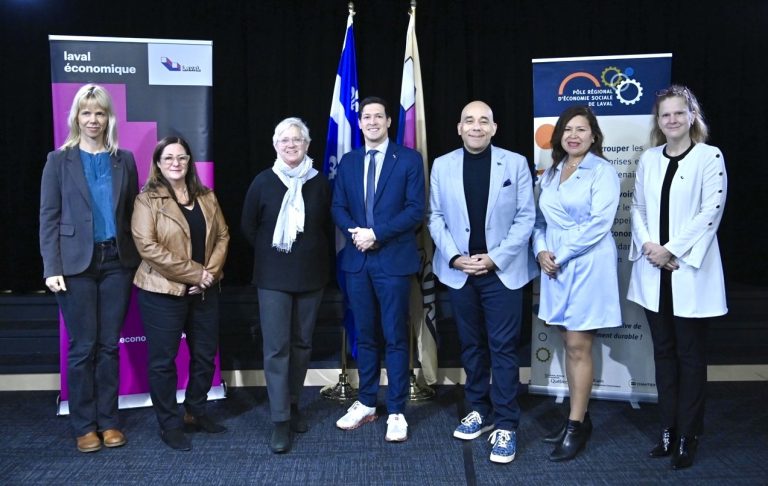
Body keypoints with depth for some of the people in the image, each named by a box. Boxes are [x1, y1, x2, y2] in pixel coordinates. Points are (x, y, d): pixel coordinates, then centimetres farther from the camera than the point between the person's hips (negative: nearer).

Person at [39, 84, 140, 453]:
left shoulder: (124, 160, 9)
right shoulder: (59, 160, 3)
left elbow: (132, 213, 8)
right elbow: (48, 216, -1)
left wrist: (137, 259, 0)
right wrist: (52, 267, -9)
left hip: (117, 262, 2)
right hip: (76, 264, -2)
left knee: (109, 345, 7)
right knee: (82, 347, 3)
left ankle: (108, 421, 18)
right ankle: (84, 426, 15)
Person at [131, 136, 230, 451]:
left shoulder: (206, 197, 9)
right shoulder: (147, 200, -7)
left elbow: (222, 236, 8)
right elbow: (147, 246, -16)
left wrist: (210, 272, -9)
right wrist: (193, 273, -18)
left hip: (205, 291, 5)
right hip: (163, 292, -5)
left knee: (205, 354, 13)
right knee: (163, 360, 3)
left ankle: (195, 412, 31)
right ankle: (170, 424, 17)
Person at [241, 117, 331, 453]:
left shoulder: (319, 182, 0)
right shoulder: (263, 181, -2)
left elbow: (328, 226, 11)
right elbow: (248, 227, 7)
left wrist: (314, 255, 6)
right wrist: (270, 254, 7)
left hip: (311, 275, 2)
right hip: (273, 277, -2)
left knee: (302, 343, 11)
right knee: (276, 347, -5)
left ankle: (292, 404, 28)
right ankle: (280, 420, 0)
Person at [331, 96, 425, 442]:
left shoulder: (409, 159, -1)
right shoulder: (348, 162, 13)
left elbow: (415, 210, -8)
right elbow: (338, 207, 9)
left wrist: (376, 233, -16)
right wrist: (354, 232, -11)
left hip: (393, 258, -4)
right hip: (357, 260, 4)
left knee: (395, 337, 1)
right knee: (364, 335, 12)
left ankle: (396, 411, 11)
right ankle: (366, 403, 25)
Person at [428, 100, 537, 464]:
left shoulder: (516, 163, 0)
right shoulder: (442, 166, 5)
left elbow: (525, 217, -3)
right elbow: (436, 217, 4)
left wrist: (496, 258, -12)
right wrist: (454, 257, -9)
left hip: (503, 270, -2)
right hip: (459, 270, 2)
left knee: (503, 348, -1)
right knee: (471, 345, 13)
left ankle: (505, 424, 8)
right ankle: (479, 411, 28)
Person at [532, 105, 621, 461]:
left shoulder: (602, 171, -6)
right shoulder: (550, 173, 13)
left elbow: (599, 222, -15)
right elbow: (540, 219, 14)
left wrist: (561, 255, -14)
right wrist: (541, 250, -5)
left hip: (587, 266, -6)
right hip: (555, 267, 6)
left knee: (579, 347, -3)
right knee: (570, 344, 11)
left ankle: (576, 426, 7)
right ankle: (579, 416, 21)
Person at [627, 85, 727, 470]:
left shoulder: (710, 157, -4)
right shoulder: (648, 158, 10)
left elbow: (711, 211, -11)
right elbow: (638, 207, 10)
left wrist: (671, 250, -14)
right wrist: (647, 245, -7)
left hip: (689, 270, -4)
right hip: (653, 270, 5)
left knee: (690, 355, 4)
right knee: (663, 351, 10)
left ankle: (687, 436, 14)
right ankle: (668, 430, 21)